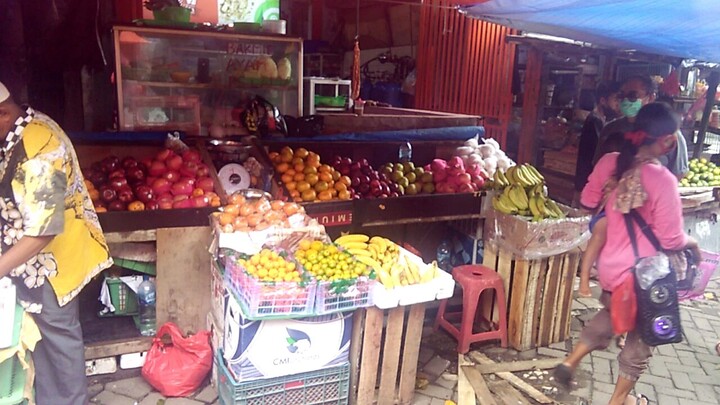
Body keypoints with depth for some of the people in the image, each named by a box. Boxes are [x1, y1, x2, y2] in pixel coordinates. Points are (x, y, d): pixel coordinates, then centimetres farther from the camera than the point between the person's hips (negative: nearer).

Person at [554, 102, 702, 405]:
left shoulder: (609, 162, -9)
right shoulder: (662, 180, -25)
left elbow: (587, 202, 7)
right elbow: (671, 240, -19)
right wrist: (692, 243, 2)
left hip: (610, 265, 5)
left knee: (609, 316, 33)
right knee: (640, 337, 19)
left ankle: (570, 362, 34)